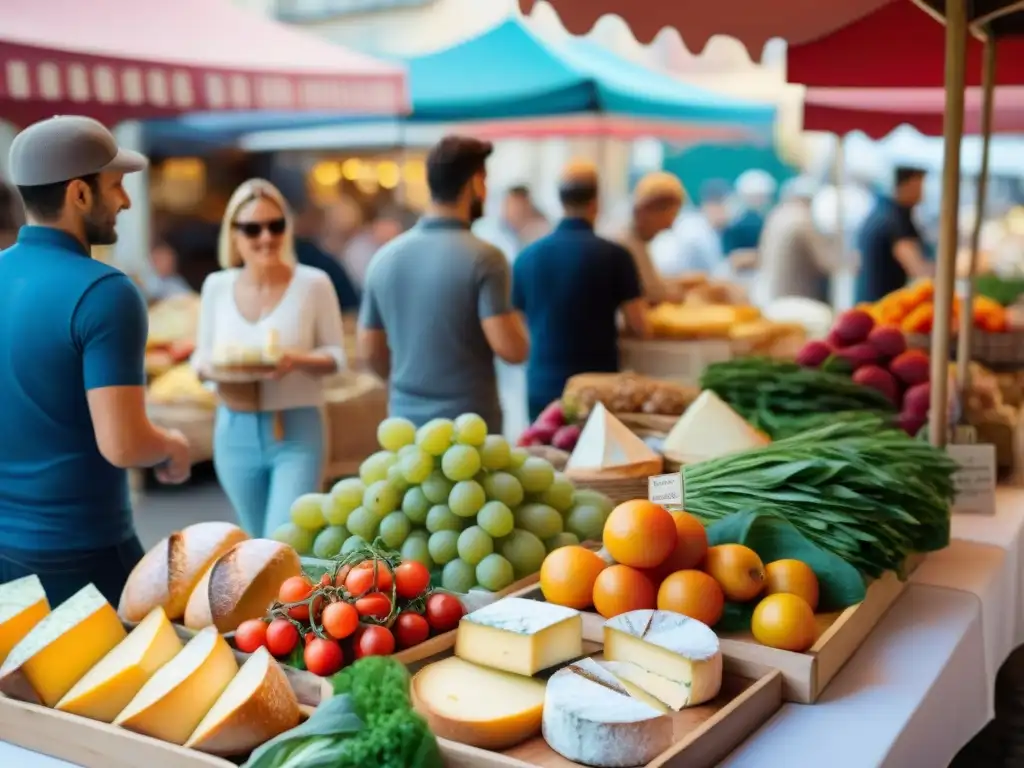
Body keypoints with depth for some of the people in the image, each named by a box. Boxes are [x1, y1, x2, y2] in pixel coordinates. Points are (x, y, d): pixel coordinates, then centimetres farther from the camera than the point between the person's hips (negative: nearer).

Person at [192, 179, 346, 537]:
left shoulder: (313, 283, -8)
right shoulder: (217, 286, 2)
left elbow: (337, 355, -2)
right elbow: (200, 356, 9)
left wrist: (298, 359, -22)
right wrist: (212, 367, -14)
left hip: (296, 433, -4)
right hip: (235, 433, 4)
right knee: (257, 548, 19)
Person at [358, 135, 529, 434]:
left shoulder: (385, 257, 4)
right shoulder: (482, 257, -13)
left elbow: (370, 350, 11)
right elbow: (512, 349, -18)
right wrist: (514, 320, 4)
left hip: (406, 423, 5)